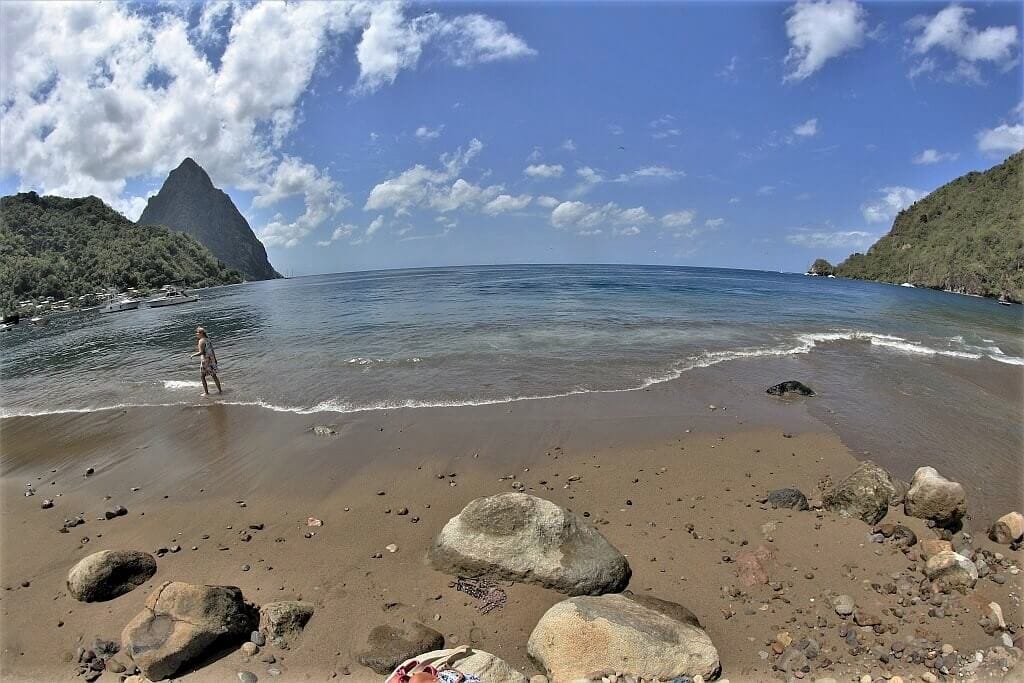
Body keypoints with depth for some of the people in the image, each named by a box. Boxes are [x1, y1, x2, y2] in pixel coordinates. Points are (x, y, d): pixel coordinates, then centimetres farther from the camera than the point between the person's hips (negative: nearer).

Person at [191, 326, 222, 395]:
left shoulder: (201, 341, -14)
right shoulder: (208, 339, 10)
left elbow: (201, 352, -19)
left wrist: (193, 355, -9)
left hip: (205, 360, -8)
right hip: (212, 359, 8)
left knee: (202, 376, 6)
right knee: (214, 375, 15)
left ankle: (206, 392, 7)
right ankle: (220, 390, 17)